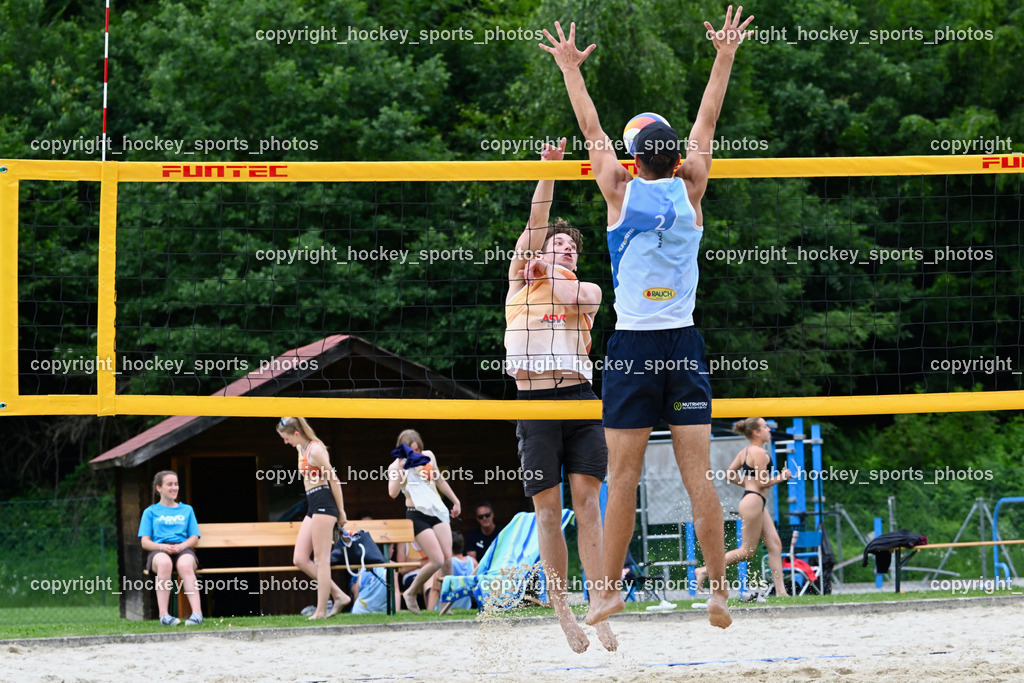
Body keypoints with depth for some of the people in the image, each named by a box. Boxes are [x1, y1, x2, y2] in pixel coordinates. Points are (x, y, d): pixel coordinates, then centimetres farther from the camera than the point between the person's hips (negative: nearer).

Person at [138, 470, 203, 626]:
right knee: (164, 563, -40)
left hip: (183, 549, 1)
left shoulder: (187, 510, 24)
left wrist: (181, 546, -8)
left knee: (185, 565, -38)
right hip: (159, 550, -1)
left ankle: (197, 612, -52)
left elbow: (194, 538, 14)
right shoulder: (150, 512, 19)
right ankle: (163, 614, -46)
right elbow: (145, 542, 10)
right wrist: (162, 546, -12)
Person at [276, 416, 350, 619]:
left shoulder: (315, 450, -14)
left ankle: (321, 611, -5)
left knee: (321, 560, -7)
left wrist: (341, 512, -10)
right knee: (300, 560, 5)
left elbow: (334, 480, -13)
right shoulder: (302, 450, 15)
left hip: (323, 503, -10)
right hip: (312, 507, 10)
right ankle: (338, 595, 8)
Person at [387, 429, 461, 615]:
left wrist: (455, 501, 29)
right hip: (417, 515, -5)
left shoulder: (428, 457, 10)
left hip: (438, 511, 5)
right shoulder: (396, 466, -4)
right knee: (437, 560, -16)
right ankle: (411, 593, 3)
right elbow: (393, 493, -21)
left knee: (448, 559, -6)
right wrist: (400, 467, -22)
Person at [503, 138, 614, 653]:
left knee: (588, 502, -5)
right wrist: (548, 169, -4)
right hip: (535, 400, -1)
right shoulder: (521, 278, 17)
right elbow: (535, 223, 5)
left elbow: (574, 297, -4)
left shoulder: (590, 289, 20)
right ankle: (560, 609, 4)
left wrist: (546, 272, 10)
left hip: (579, 397, 1)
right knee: (548, 507, -2)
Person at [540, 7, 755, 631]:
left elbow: (591, 128, 13)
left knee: (623, 477, 0)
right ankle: (719, 590, -5)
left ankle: (610, 588, 4)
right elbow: (706, 125, 16)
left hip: (632, 344, -2)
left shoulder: (621, 192, 0)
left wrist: (572, 69, 25)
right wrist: (724, 60, 27)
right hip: (684, 344, 2)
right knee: (698, 474, -2)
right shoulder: (690, 190, 3)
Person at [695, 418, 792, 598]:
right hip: (753, 502, -10)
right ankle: (705, 570, -5)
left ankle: (780, 590, 4)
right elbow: (762, 483, -17)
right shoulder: (759, 452, -15)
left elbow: (729, 474, 14)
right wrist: (781, 477, -4)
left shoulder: (745, 451, 13)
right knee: (747, 551, -6)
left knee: (775, 544, 7)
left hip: (757, 503, 10)